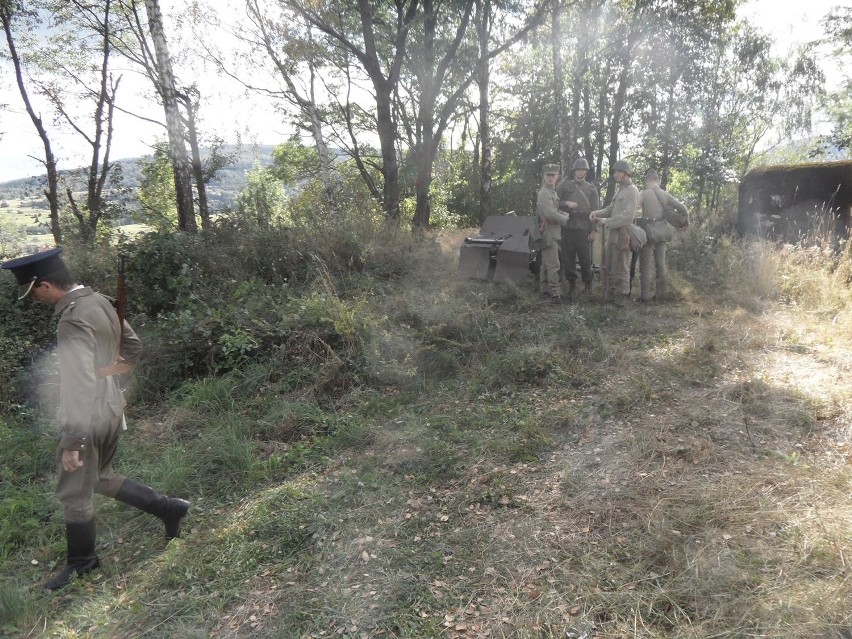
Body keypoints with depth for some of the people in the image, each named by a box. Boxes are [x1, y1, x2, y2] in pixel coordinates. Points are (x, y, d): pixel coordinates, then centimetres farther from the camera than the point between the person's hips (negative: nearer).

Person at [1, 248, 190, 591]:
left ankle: (82, 564, 31)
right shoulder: (100, 302, 3)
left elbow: (79, 386, -27)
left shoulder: (73, 320, -25)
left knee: (74, 494, 11)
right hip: (111, 409, 9)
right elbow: (132, 345, 16)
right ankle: (168, 508, 26)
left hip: (89, 419, -9)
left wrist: (72, 442, -23)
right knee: (101, 478, 25)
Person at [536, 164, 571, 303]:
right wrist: (565, 219, -9)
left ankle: (544, 289, 21)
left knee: (546, 264, 14)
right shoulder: (544, 193, -15)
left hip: (553, 233, 10)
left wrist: (565, 214, 6)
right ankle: (554, 293, -9)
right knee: (553, 265, -10)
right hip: (549, 233, -10)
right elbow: (550, 214, -24)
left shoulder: (553, 192, 16)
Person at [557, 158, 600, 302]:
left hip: (584, 229, -1)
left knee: (585, 258, 1)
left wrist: (594, 230, -4)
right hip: (568, 227, 1)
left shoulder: (591, 188, 10)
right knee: (568, 258, 1)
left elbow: (595, 210, 4)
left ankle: (587, 282, 22)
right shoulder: (565, 186, 11)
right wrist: (566, 203, -11)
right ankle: (571, 284, 13)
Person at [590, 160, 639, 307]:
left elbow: (628, 215, -21)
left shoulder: (632, 191, -11)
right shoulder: (620, 190, 18)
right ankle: (608, 295, 27)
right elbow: (611, 209, 18)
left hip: (621, 235, -9)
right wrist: (597, 213, -1)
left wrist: (607, 222, -18)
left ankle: (620, 299, 7)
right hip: (612, 234, 9)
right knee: (608, 267, 16)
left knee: (620, 268, -2)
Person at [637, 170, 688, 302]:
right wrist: (682, 221, 18)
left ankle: (645, 295, 0)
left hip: (649, 231, -5)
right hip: (663, 230, 5)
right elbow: (682, 208, 3)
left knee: (645, 264, 1)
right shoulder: (666, 195, 5)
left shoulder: (644, 193, -8)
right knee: (660, 263, 14)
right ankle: (660, 293, 19)